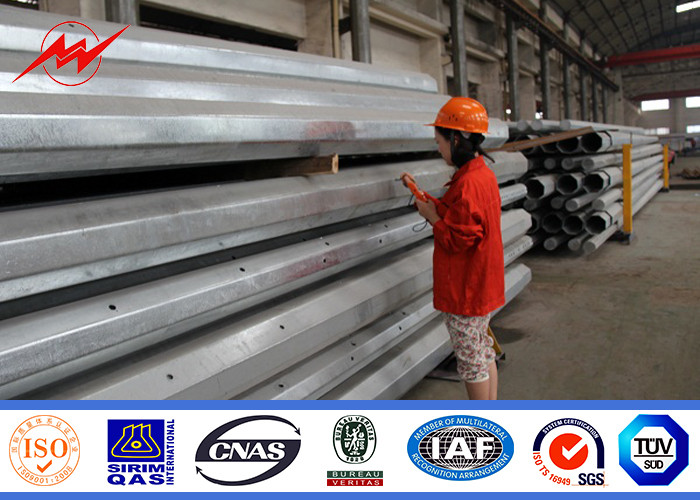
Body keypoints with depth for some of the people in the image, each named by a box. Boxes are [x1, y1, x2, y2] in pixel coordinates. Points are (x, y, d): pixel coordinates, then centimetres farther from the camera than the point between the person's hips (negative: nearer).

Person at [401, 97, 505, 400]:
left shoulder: (467, 184, -25)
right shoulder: (484, 174, 7)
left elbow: (458, 240, -26)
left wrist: (432, 217, -13)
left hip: (464, 292, -10)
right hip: (484, 286, 10)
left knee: (471, 361, 5)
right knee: (484, 353, 21)